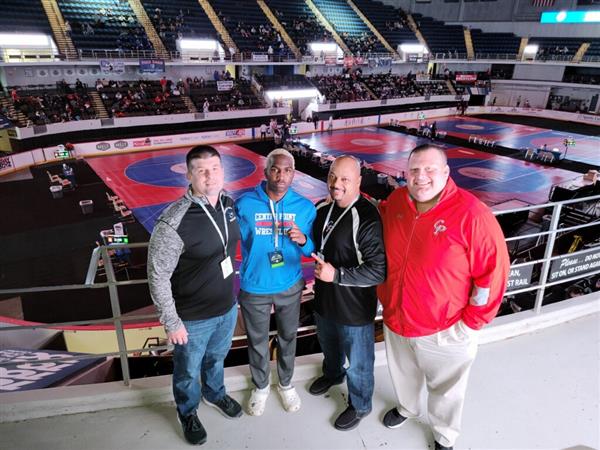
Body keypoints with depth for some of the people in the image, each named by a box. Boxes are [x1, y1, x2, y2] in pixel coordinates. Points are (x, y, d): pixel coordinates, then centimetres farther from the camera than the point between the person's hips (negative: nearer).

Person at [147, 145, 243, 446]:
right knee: (188, 370, 22)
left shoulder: (229, 204, -8)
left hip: (227, 307, 5)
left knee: (216, 357, 31)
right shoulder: (173, 222, -29)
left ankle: (215, 394, 61)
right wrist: (171, 323, -14)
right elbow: (158, 277, -19)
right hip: (193, 317, -5)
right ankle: (187, 413, 51)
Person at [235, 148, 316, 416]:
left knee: (287, 338, 22)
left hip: (289, 287, 2)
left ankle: (286, 384, 49)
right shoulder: (244, 204, -15)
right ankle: (261, 387, 47)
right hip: (254, 289, -1)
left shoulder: (305, 207, -9)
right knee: (257, 343, 19)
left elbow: (312, 251, -3)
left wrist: (303, 240, -23)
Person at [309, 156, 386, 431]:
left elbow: (378, 271, -27)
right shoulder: (322, 209, -2)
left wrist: (337, 274, -30)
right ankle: (332, 374, 63)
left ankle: (359, 406, 43)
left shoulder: (367, 219, -27)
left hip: (354, 308, -7)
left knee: (358, 363, 16)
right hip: (324, 300, 7)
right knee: (329, 345, 32)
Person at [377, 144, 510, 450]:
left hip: (445, 329, -4)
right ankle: (406, 407, 61)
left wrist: (470, 323, -14)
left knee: (445, 390, 20)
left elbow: (493, 270, -18)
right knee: (403, 374, 30)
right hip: (396, 318, 5)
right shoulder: (396, 201, -6)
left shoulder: (471, 213, -23)